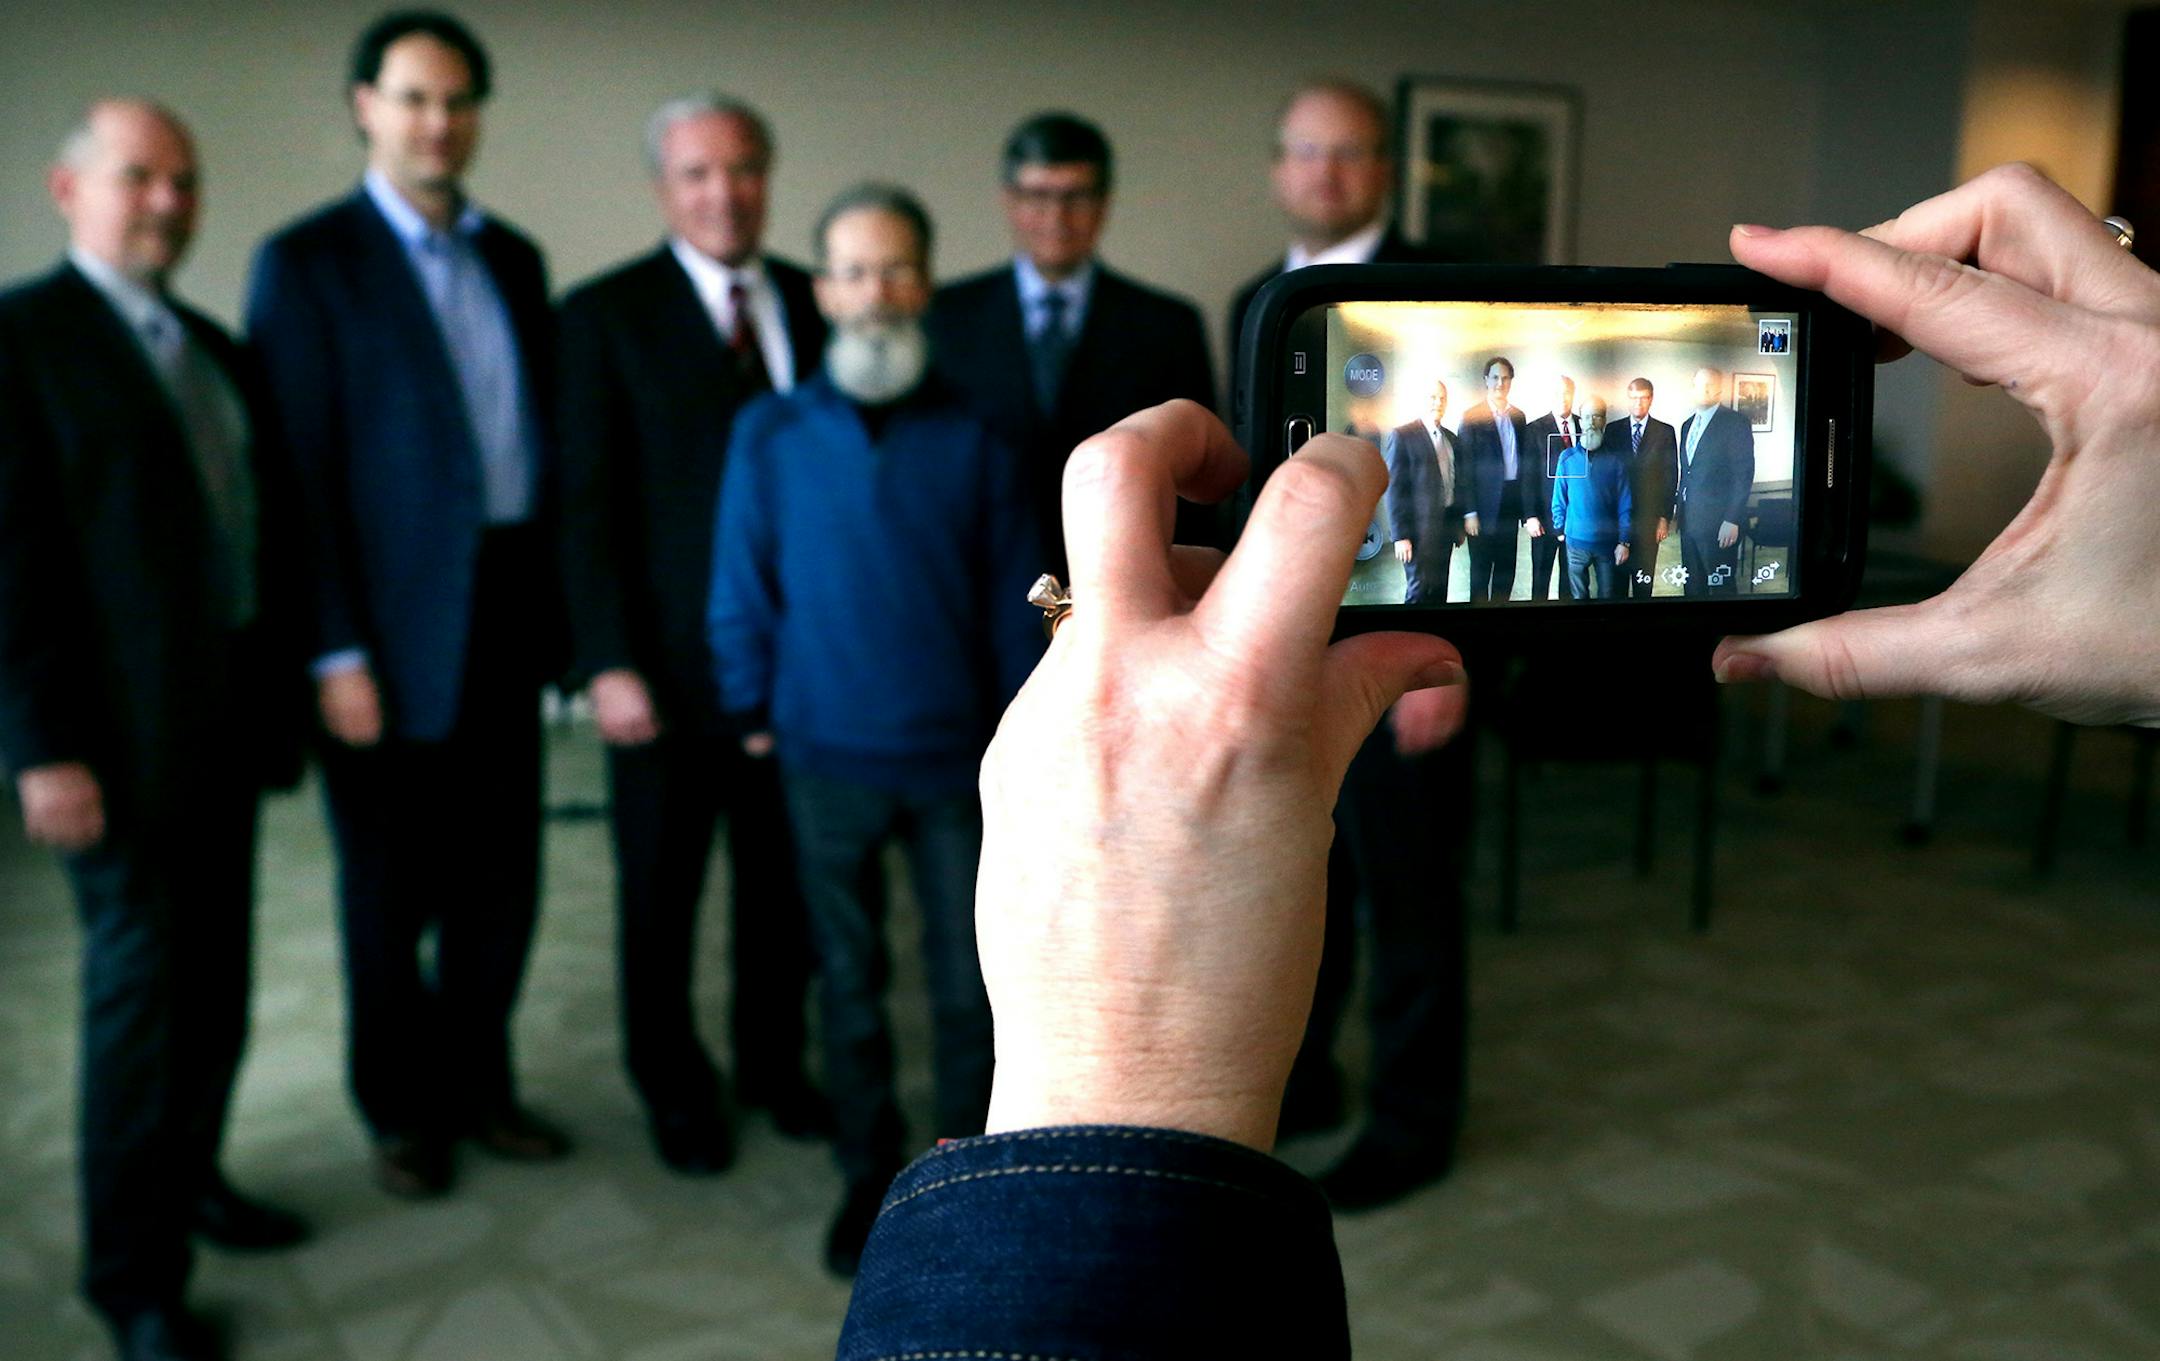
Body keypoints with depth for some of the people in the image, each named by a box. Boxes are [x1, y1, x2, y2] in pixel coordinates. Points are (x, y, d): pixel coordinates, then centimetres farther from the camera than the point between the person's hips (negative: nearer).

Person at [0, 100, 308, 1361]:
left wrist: (282, 683, 10)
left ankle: (191, 1179, 31)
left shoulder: (216, 348, 15)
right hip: (122, 728, -6)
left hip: (232, 715, 7)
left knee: (217, 979, 13)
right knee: (142, 985, -1)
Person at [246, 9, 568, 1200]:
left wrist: (559, 599, 8)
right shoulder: (307, 262, -6)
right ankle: (401, 1110, 27)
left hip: (509, 612, 5)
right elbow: (300, 473, -10)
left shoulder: (512, 257, 11)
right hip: (393, 628, -5)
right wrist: (335, 653, -14)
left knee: (500, 875, 13)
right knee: (392, 889, 9)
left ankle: (476, 1080, 32)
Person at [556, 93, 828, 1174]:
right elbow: (588, 504, -7)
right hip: (670, 659, -3)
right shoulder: (607, 315, -4)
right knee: (661, 889, 10)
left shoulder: (815, 305, 7)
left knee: (785, 877, 14)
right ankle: (674, 1086, 30)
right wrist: (609, 663, -13)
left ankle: (773, 1061, 35)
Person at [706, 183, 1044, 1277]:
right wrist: (754, 715, 1)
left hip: (957, 755, 0)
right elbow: (741, 589, 1)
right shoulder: (770, 434, -3)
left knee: (972, 983, 9)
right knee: (848, 980, 13)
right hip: (828, 755, 0)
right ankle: (867, 1174, 30)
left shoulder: (972, 435, -4)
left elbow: (1014, 596, -1)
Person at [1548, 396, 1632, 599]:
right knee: (1578, 596, 10)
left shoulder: (1616, 459, -2)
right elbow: (1559, 499, 6)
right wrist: (1560, 531, 3)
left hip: (1608, 543, 0)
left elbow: (1625, 504, -2)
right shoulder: (1567, 458, 0)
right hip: (1576, 542, 1)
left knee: (1608, 596, 9)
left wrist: (1624, 542, -7)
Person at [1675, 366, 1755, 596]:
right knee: (1692, 586, 11)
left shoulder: (1735, 422, -6)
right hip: (1689, 520, 7)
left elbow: (1744, 474, -11)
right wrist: (1681, 511, 12)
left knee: (1721, 587, -2)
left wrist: (1732, 520, -17)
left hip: (1719, 522, -7)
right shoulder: (1688, 425, 16)